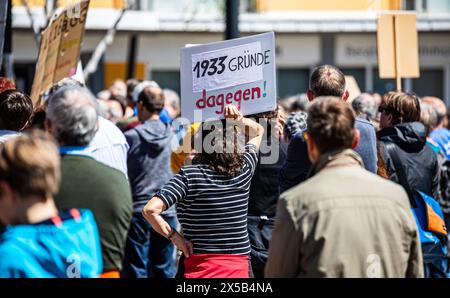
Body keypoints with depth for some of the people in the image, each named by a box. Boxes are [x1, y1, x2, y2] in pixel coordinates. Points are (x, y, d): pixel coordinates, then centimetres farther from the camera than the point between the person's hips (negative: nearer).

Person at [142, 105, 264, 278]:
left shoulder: (189, 175, -11)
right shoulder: (243, 170, -1)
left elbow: (151, 210, -20)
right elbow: (258, 131, 19)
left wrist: (175, 237, -8)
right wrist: (240, 120, 0)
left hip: (199, 268, -3)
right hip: (239, 266, 3)